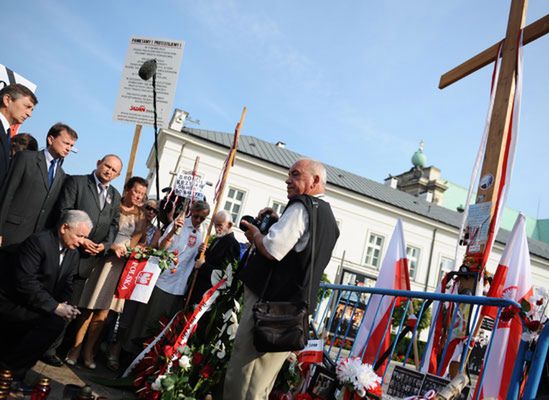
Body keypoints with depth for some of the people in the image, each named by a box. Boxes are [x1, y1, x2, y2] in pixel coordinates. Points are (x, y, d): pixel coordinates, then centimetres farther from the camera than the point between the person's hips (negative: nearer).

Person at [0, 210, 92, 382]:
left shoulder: (73, 252, 5)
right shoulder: (39, 241, -21)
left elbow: (65, 284, 9)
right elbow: (25, 281, -27)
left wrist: (65, 304, -13)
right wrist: (55, 307, -27)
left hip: (31, 303, 9)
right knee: (54, 322, -23)